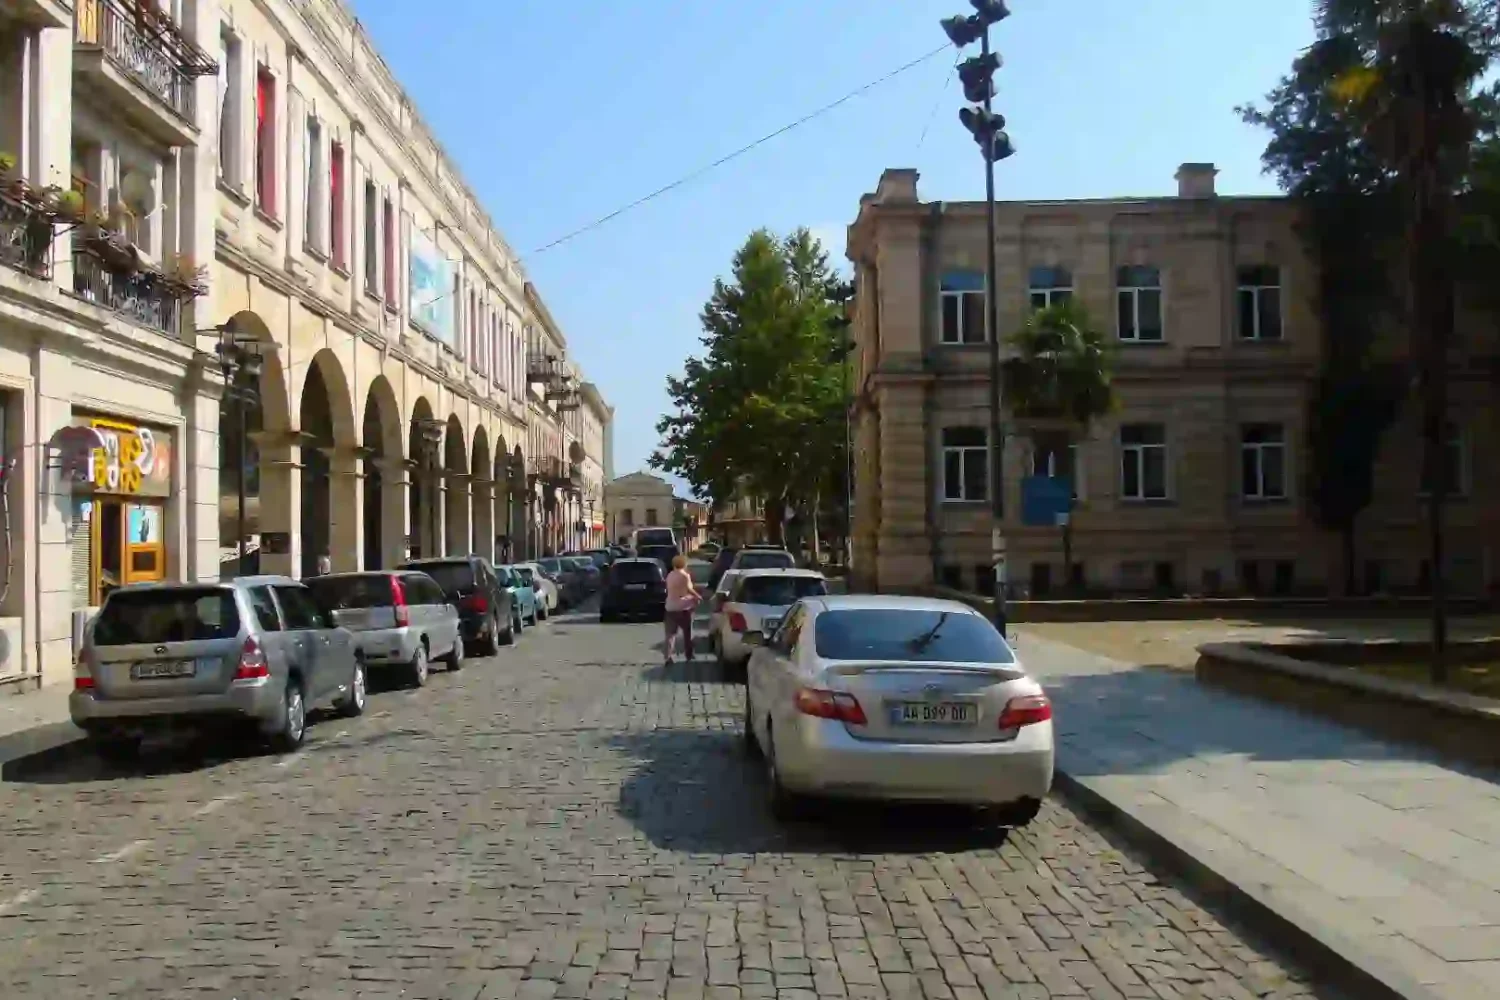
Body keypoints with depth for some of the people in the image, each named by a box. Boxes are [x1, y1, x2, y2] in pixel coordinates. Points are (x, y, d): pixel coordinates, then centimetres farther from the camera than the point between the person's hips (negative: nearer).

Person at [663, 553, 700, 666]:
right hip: (683, 607, -5)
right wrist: (698, 596, 4)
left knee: (671, 633, 4)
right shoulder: (685, 575, -12)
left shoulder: (670, 575, 8)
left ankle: (668, 657, -9)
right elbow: (689, 589, -13)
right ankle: (689, 656, 18)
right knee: (687, 632, 11)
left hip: (671, 607, 5)